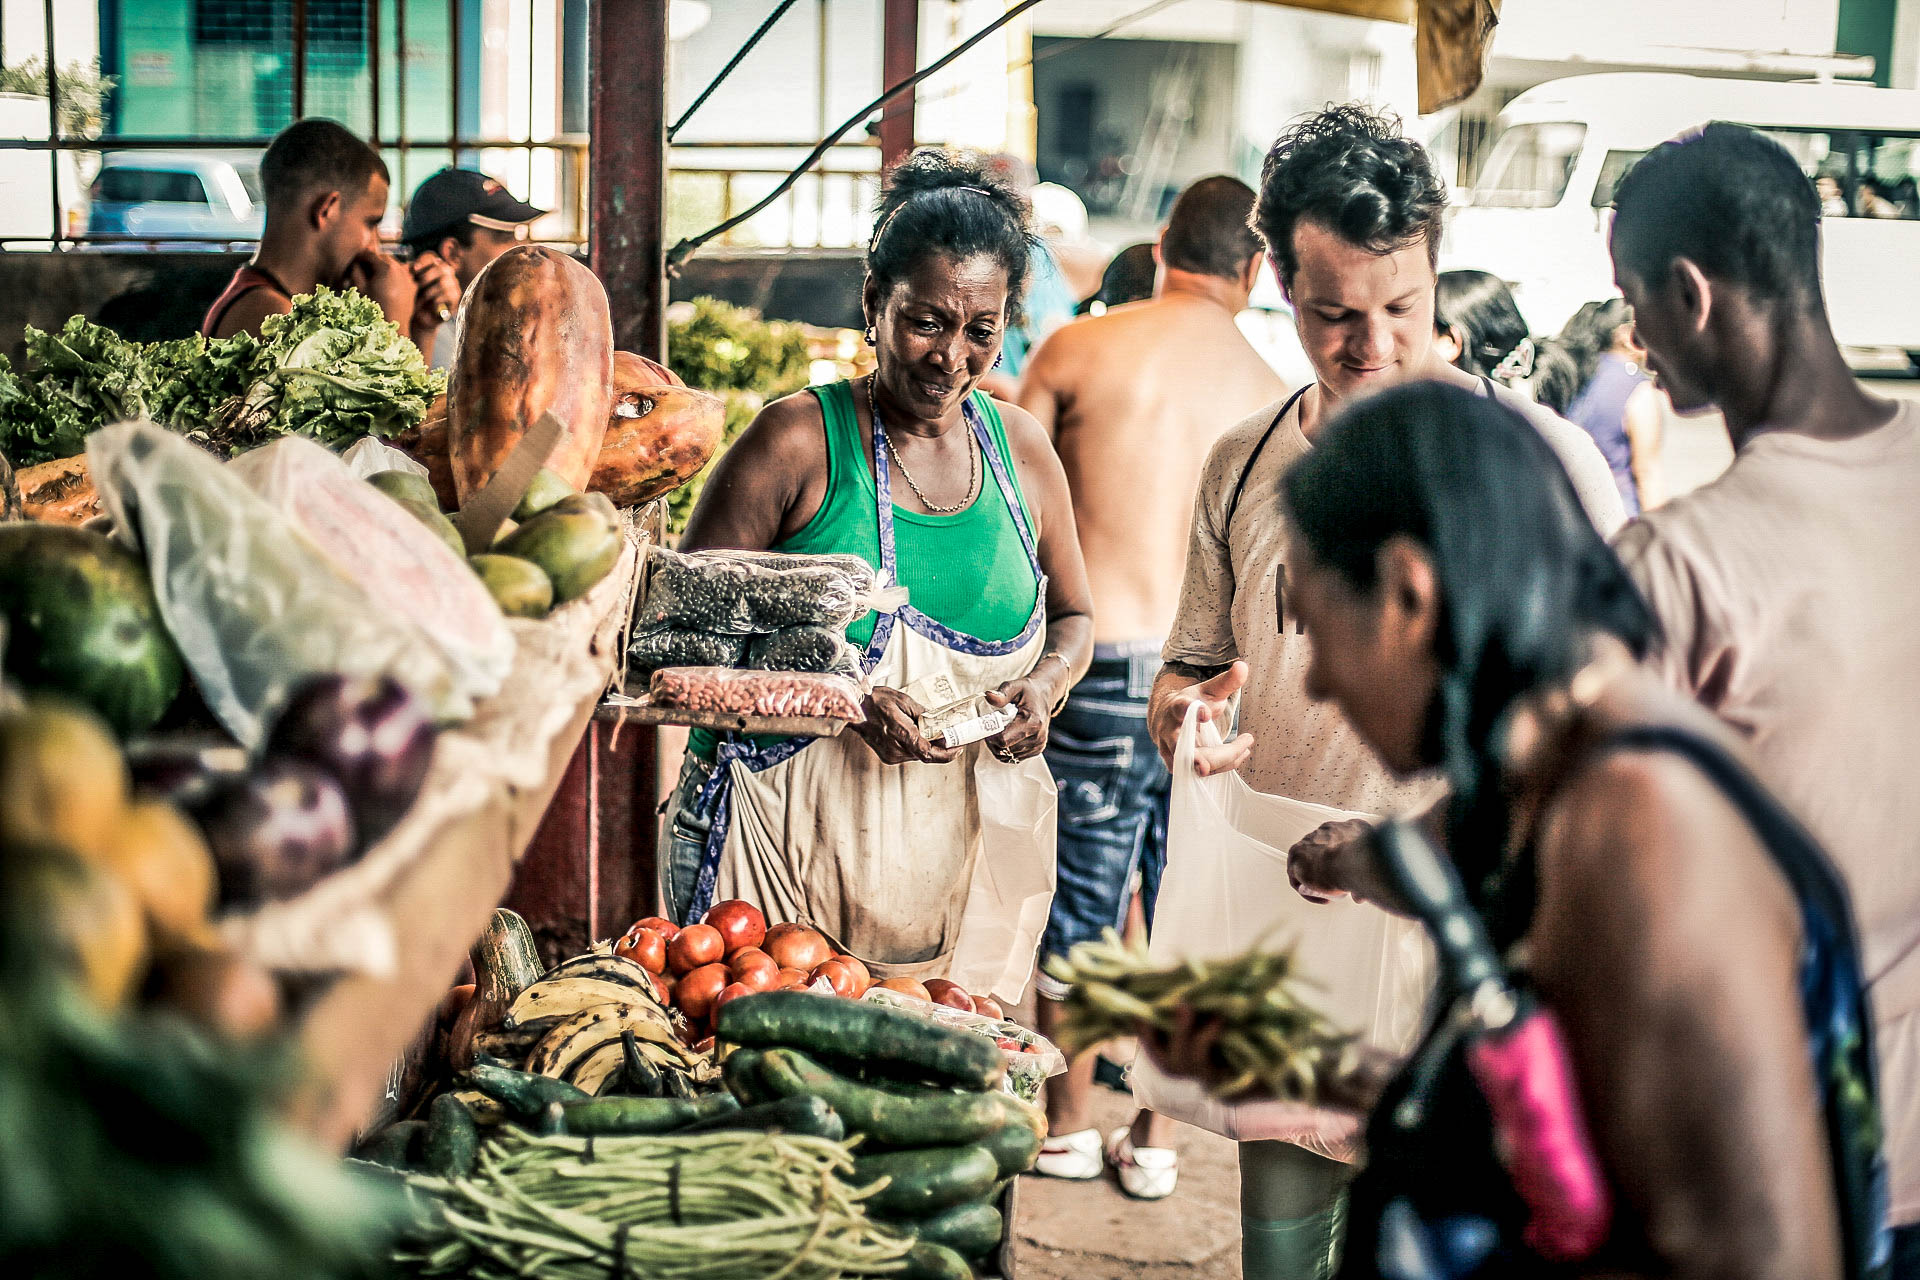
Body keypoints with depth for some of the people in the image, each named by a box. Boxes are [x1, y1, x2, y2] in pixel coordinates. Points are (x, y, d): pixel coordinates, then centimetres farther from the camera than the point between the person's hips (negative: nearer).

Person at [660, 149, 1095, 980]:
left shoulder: (1021, 450, 6)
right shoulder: (798, 441, -7)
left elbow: (1072, 617, 20)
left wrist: (1044, 685, -4)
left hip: (954, 844, 4)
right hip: (785, 824, -3)